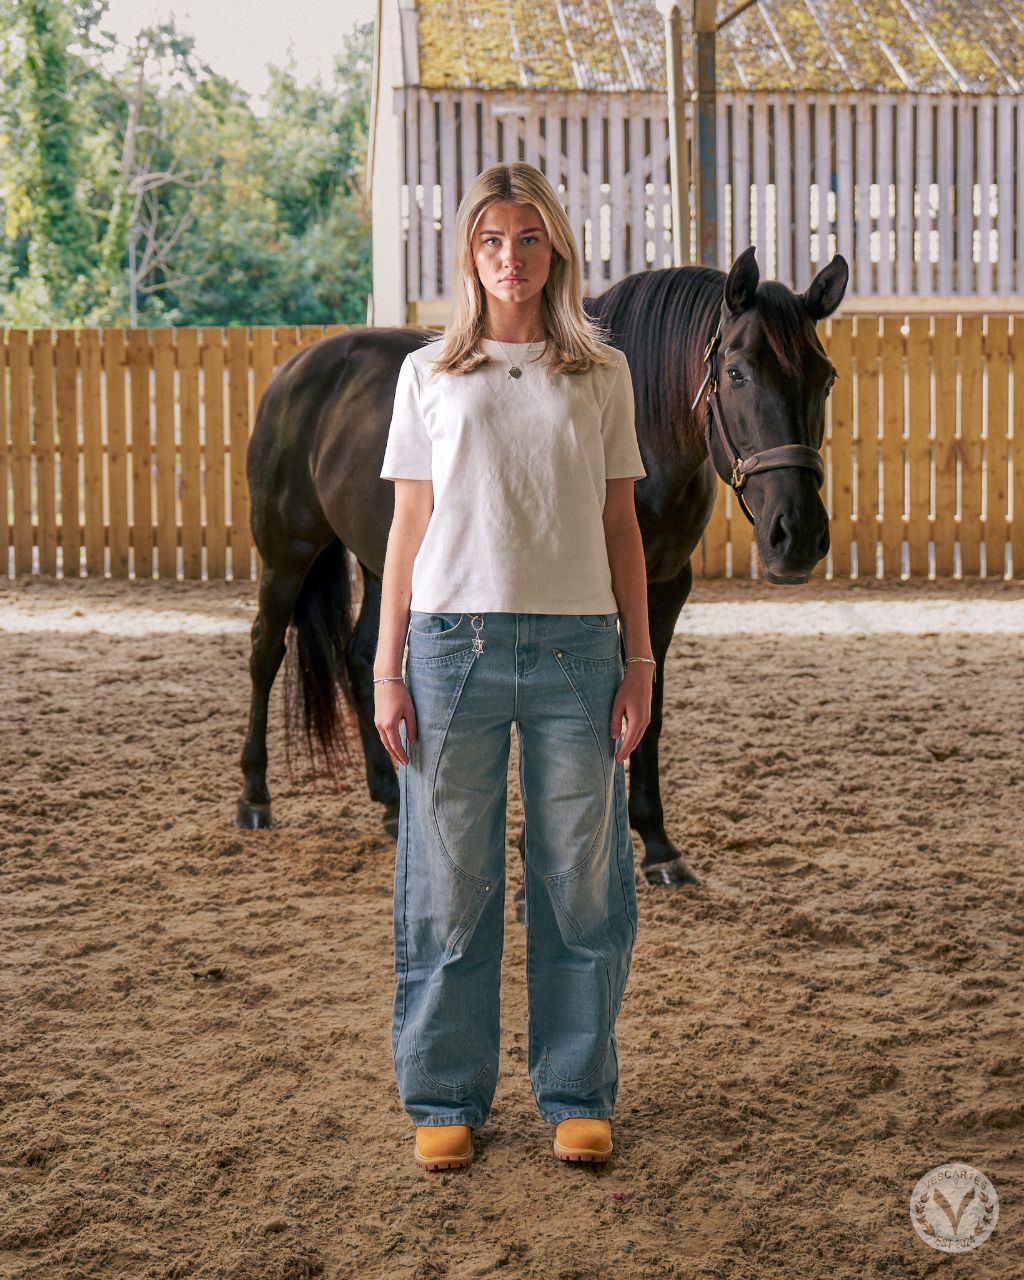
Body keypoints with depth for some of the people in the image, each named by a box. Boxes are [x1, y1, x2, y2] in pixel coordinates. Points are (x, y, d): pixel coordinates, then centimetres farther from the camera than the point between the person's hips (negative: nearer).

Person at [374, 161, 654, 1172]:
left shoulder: (603, 375, 9)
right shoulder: (428, 375, 8)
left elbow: (622, 529, 9)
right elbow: (407, 529, 7)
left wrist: (639, 661, 3)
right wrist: (387, 670, 2)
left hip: (576, 644, 0)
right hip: (453, 641, 0)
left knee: (580, 881, 5)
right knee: (449, 882, 5)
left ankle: (577, 1093, 20)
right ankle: (445, 1097, 19)